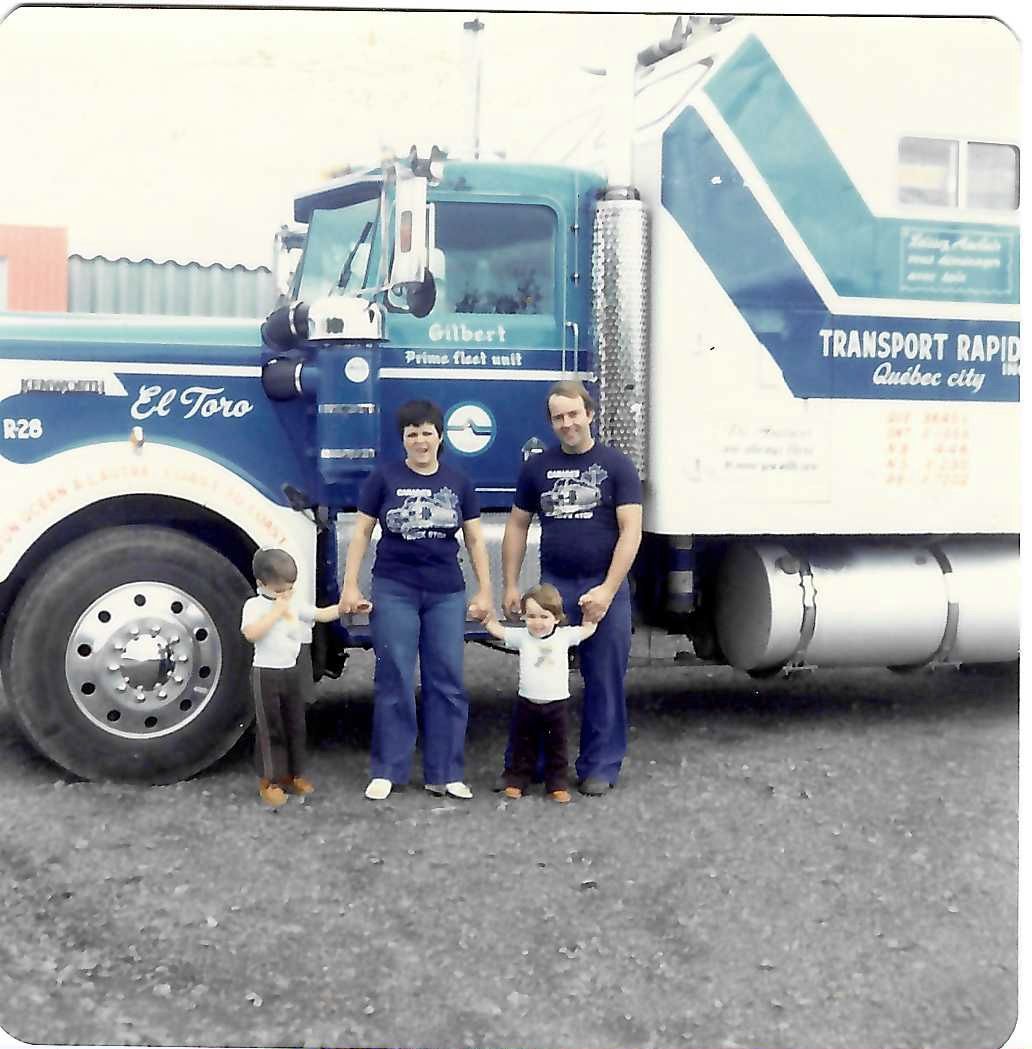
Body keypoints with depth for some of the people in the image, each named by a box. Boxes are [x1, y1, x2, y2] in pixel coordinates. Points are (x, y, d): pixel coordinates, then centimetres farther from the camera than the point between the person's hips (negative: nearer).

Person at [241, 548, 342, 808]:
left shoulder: (294, 606, 7)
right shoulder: (254, 605, -10)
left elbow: (322, 615, 4)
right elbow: (251, 634, -26)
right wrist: (276, 612, -24)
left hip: (292, 672, 6)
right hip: (266, 674, -6)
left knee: (295, 726, 12)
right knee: (270, 729, -1)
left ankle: (293, 774, 25)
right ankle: (268, 782, 7)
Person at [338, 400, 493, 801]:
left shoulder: (458, 483, 7)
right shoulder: (383, 478, 1)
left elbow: (475, 540, 11)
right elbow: (361, 533, 2)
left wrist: (485, 590, 5)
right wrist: (350, 586, -4)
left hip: (446, 595, 2)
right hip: (394, 591, -2)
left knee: (446, 682, 4)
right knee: (395, 682, 1)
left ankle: (444, 773, 11)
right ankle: (387, 771, 10)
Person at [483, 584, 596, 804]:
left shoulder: (564, 636, -3)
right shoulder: (521, 636, -4)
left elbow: (589, 629, 6)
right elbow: (495, 629, -2)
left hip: (556, 704, 0)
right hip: (526, 703, 0)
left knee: (556, 747, 11)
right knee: (522, 746, 13)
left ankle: (557, 784, 22)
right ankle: (517, 780, 26)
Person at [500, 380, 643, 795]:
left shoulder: (616, 465, -1)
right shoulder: (538, 466, 8)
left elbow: (631, 531, -6)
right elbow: (517, 525, 14)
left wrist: (607, 590, -14)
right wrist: (511, 585, 7)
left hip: (604, 588, -2)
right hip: (553, 585, 2)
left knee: (604, 681, 4)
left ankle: (599, 767, 15)